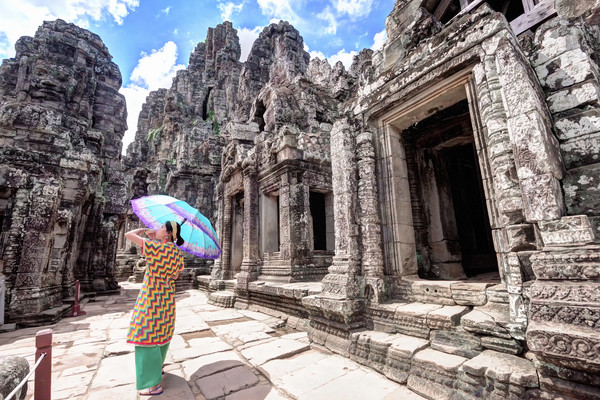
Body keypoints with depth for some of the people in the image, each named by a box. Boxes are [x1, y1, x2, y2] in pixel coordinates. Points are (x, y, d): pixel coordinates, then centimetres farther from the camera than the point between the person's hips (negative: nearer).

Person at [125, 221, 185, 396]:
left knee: (148, 336, 3)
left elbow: (128, 234, -13)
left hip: (151, 298, -7)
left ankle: (154, 384, 11)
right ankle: (157, 367, 44)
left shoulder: (155, 247, -19)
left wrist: (144, 230, 5)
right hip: (168, 298, 7)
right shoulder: (178, 254, -2)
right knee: (163, 334, 23)